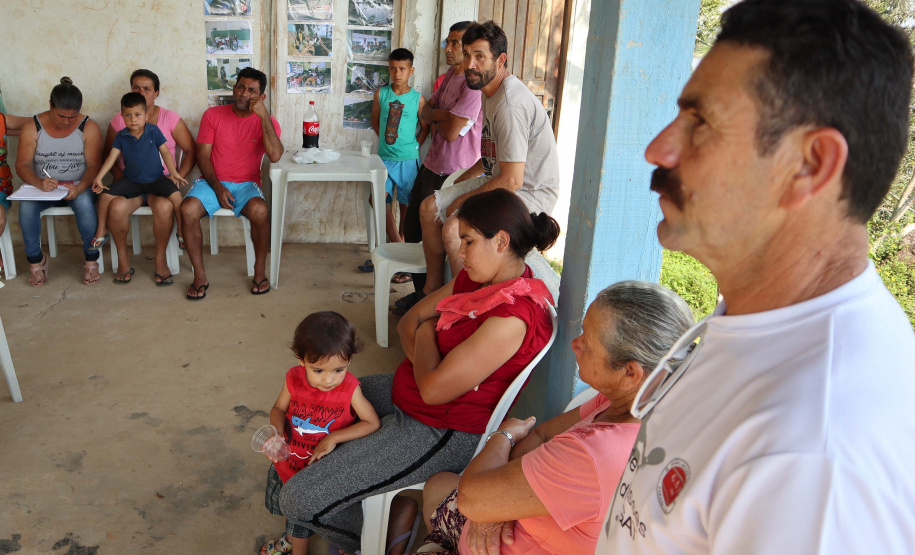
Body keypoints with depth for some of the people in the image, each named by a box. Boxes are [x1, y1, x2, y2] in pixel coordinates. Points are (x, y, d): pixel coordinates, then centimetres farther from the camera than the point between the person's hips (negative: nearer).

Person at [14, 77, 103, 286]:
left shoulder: (88, 128, -5)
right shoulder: (33, 127, -3)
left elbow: (94, 165, -10)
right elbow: (22, 164, -6)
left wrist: (79, 188, -30)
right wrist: (39, 182, -28)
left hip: (78, 187, -1)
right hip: (43, 187, 2)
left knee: (84, 202, -36)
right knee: (26, 206, -30)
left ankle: (91, 259, -19)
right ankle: (35, 259, -9)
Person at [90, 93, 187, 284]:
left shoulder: (153, 131, -4)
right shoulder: (121, 136, 1)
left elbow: (165, 152, -2)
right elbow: (112, 157, -3)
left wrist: (174, 174, -13)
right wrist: (98, 178, -13)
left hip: (155, 178, -2)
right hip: (131, 180, 2)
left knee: (175, 195, -28)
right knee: (106, 195, -16)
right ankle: (102, 231, 5)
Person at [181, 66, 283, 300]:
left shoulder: (266, 121, 2)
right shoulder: (213, 115, 5)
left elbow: (275, 156, -17)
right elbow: (202, 156, 1)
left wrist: (264, 116, -20)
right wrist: (217, 187, -14)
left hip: (246, 184, -1)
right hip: (212, 182, 1)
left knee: (259, 210, -35)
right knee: (188, 209, -29)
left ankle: (260, 269, -13)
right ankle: (199, 275, -16)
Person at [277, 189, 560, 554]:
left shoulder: (513, 317, -29)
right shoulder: (478, 279, 1)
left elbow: (434, 389, -26)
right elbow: (410, 321, 8)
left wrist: (425, 335, -9)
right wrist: (424, 359, -11)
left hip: (441, 434, -10)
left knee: (297, 500, -11)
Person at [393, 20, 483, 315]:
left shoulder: (474, 84, -19)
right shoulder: (449, 76, 11)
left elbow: (452, 131, -23)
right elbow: (425, 112, 11)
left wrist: (436, 117, -4)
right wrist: (440, 115, -10)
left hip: (451, 175, -10)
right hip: (431, 166, 10)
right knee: (412, 229, 17)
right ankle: (420, 291, 32)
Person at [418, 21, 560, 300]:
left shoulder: (511, 105, -25)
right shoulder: (491, 93, 8)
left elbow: (511, 180, -27)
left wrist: (464, 200, -14)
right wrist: (460, 182, 15)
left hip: (530, 194, -10)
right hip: (503, 180, 10)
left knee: (454, 229, -28)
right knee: (429, 208, 5)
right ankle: (433, 289, 16)